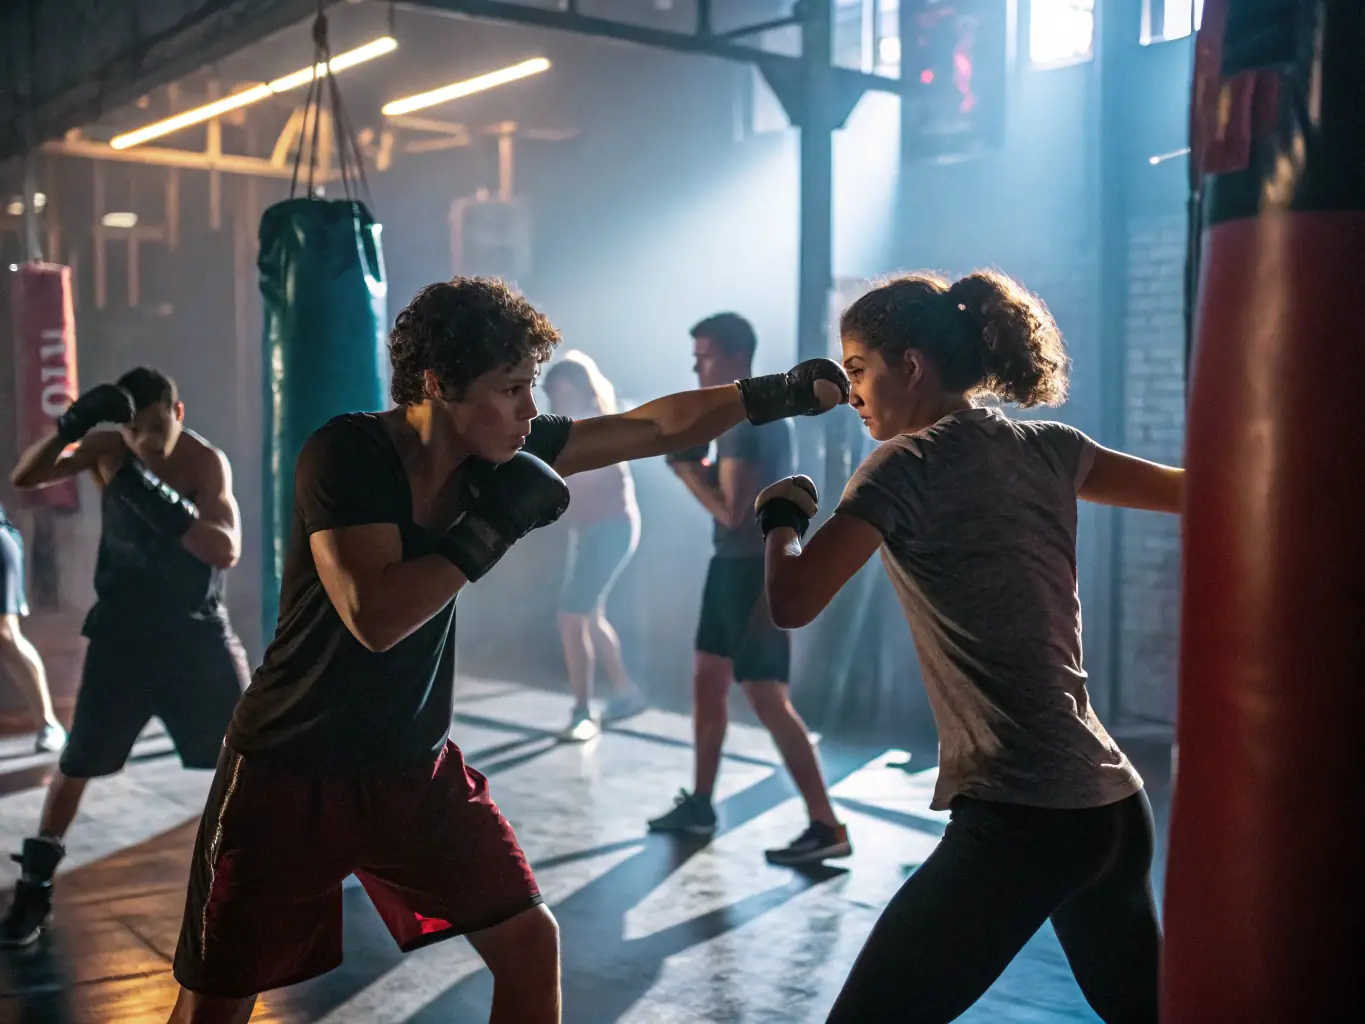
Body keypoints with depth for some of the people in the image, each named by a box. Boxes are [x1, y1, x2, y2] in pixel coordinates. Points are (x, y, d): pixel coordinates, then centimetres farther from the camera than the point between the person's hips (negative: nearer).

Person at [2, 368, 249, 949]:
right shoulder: (106, 449, -8)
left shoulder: (206, 462, -17)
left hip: (195, 626, -1)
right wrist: (70, 425, -31)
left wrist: (162, 505, -40)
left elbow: (226, 552, -27)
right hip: (124, 627, 1)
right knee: (78, 761, 4)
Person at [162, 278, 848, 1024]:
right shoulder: (346, 455, -23)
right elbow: (374, 619, -33)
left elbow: (654, 427, 1)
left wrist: (779, 393, -6)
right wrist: (494, 527, -28)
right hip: (292, 774, -5)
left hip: (415, 769, 6)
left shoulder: (500, 449, -6)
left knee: (530, 943, 7)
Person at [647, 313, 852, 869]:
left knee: (767, 698, -11)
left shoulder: (751, 420, -18)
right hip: (734, 565, 11)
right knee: (707, 681, 16)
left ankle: (826, 827, -7)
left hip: (757, 569, -11)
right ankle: (699, 804, 28)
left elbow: (730, 510, -23)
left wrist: (685, 464, -12)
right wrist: (695, 460, 3)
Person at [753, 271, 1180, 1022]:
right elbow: (1189, 491, 21)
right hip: (1114, 805, 8)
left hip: (1018, 818, -8)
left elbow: (792, 604, -15)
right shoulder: (1045, 448, 10)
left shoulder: (907, 464, -9)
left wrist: (782, 516, 4)